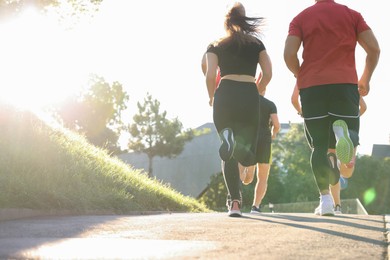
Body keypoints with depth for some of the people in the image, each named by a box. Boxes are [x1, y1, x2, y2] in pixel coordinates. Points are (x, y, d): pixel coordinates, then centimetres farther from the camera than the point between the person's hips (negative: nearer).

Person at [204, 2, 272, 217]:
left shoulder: (216, 46, 13)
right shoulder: (257, 44, 16)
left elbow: (210, 75, 0)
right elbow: (268, 74, 6)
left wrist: (211, 97, 17)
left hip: (225, 95, 0)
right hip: (249, 96, 0)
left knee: (229, 156, 7)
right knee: (248, 155, 5)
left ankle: (234, 203, -11)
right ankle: (236, 144, -33)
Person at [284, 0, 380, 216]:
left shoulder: (301, 18, 9)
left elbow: (289, 54, -4)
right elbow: (374, 49, 2)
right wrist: (365, 79, 15)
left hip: (311, 85, 1)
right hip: (345, 83, 0)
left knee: (319, 145, 8)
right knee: (352, 137, 8)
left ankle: (325, 198, -4)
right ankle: (343, 130, -30)